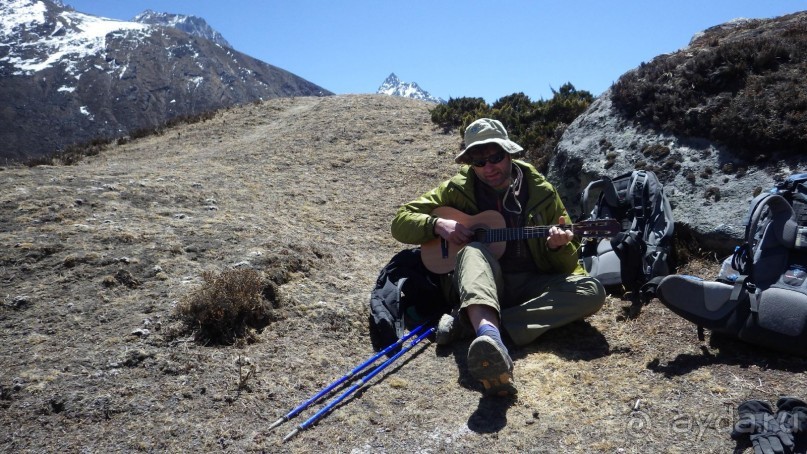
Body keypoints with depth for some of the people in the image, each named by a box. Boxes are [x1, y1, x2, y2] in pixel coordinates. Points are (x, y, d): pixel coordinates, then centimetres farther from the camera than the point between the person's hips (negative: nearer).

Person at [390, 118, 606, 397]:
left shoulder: (541, 191, 8)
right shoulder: (458, 189, 5)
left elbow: (568, 263, 10)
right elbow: (401, 221, 4)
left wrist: (558, 246, -15)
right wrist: (438, 224, -15)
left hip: (530, 286, 2)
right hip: (478, 284, -2)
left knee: (591, 290, -25)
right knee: (473, 251, -33)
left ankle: (468, 324, -36)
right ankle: (490, 335, -64)